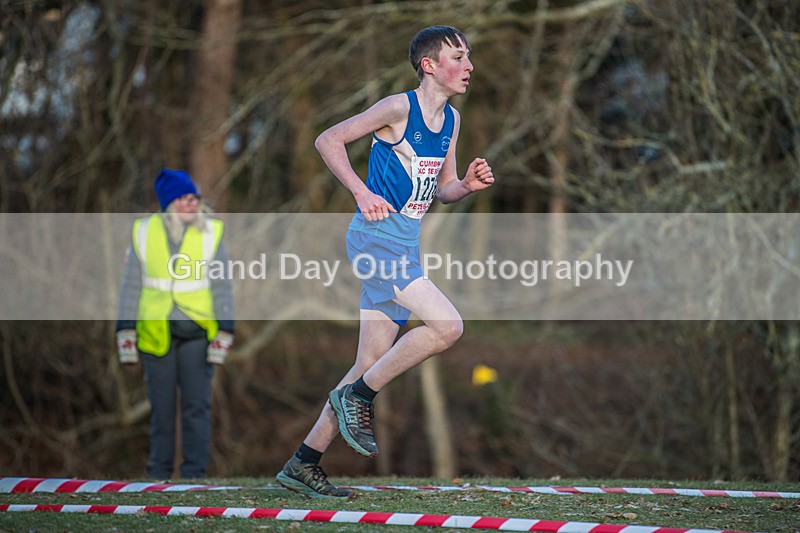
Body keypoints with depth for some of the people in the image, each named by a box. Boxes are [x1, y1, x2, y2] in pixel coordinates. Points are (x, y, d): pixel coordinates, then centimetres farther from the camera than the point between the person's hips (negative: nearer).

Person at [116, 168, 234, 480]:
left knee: (197, 405, -6)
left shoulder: (210, 234, -5)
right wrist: (126, 335, 1)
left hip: (197, 333, -1)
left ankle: (194, 474, -1)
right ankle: (159, 475, 17)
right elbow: (130, 287, 4)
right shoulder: (144, 233, -2)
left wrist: (223, 336, -7)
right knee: (161, 408, 8)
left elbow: (222, 288, -2)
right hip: (156, 334, 1)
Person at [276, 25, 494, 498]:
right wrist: (363, 194, -18)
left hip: (405, 245, 9)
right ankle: (359, 395, -5)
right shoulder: (399, 108, -11)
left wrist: (469, 185, -1)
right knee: (447, 325, -20)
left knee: (371, 365, 7)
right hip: (378, 236, -9)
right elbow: (328, 140, -10)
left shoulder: (451, 119, 14)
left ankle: (304, 465, 12)